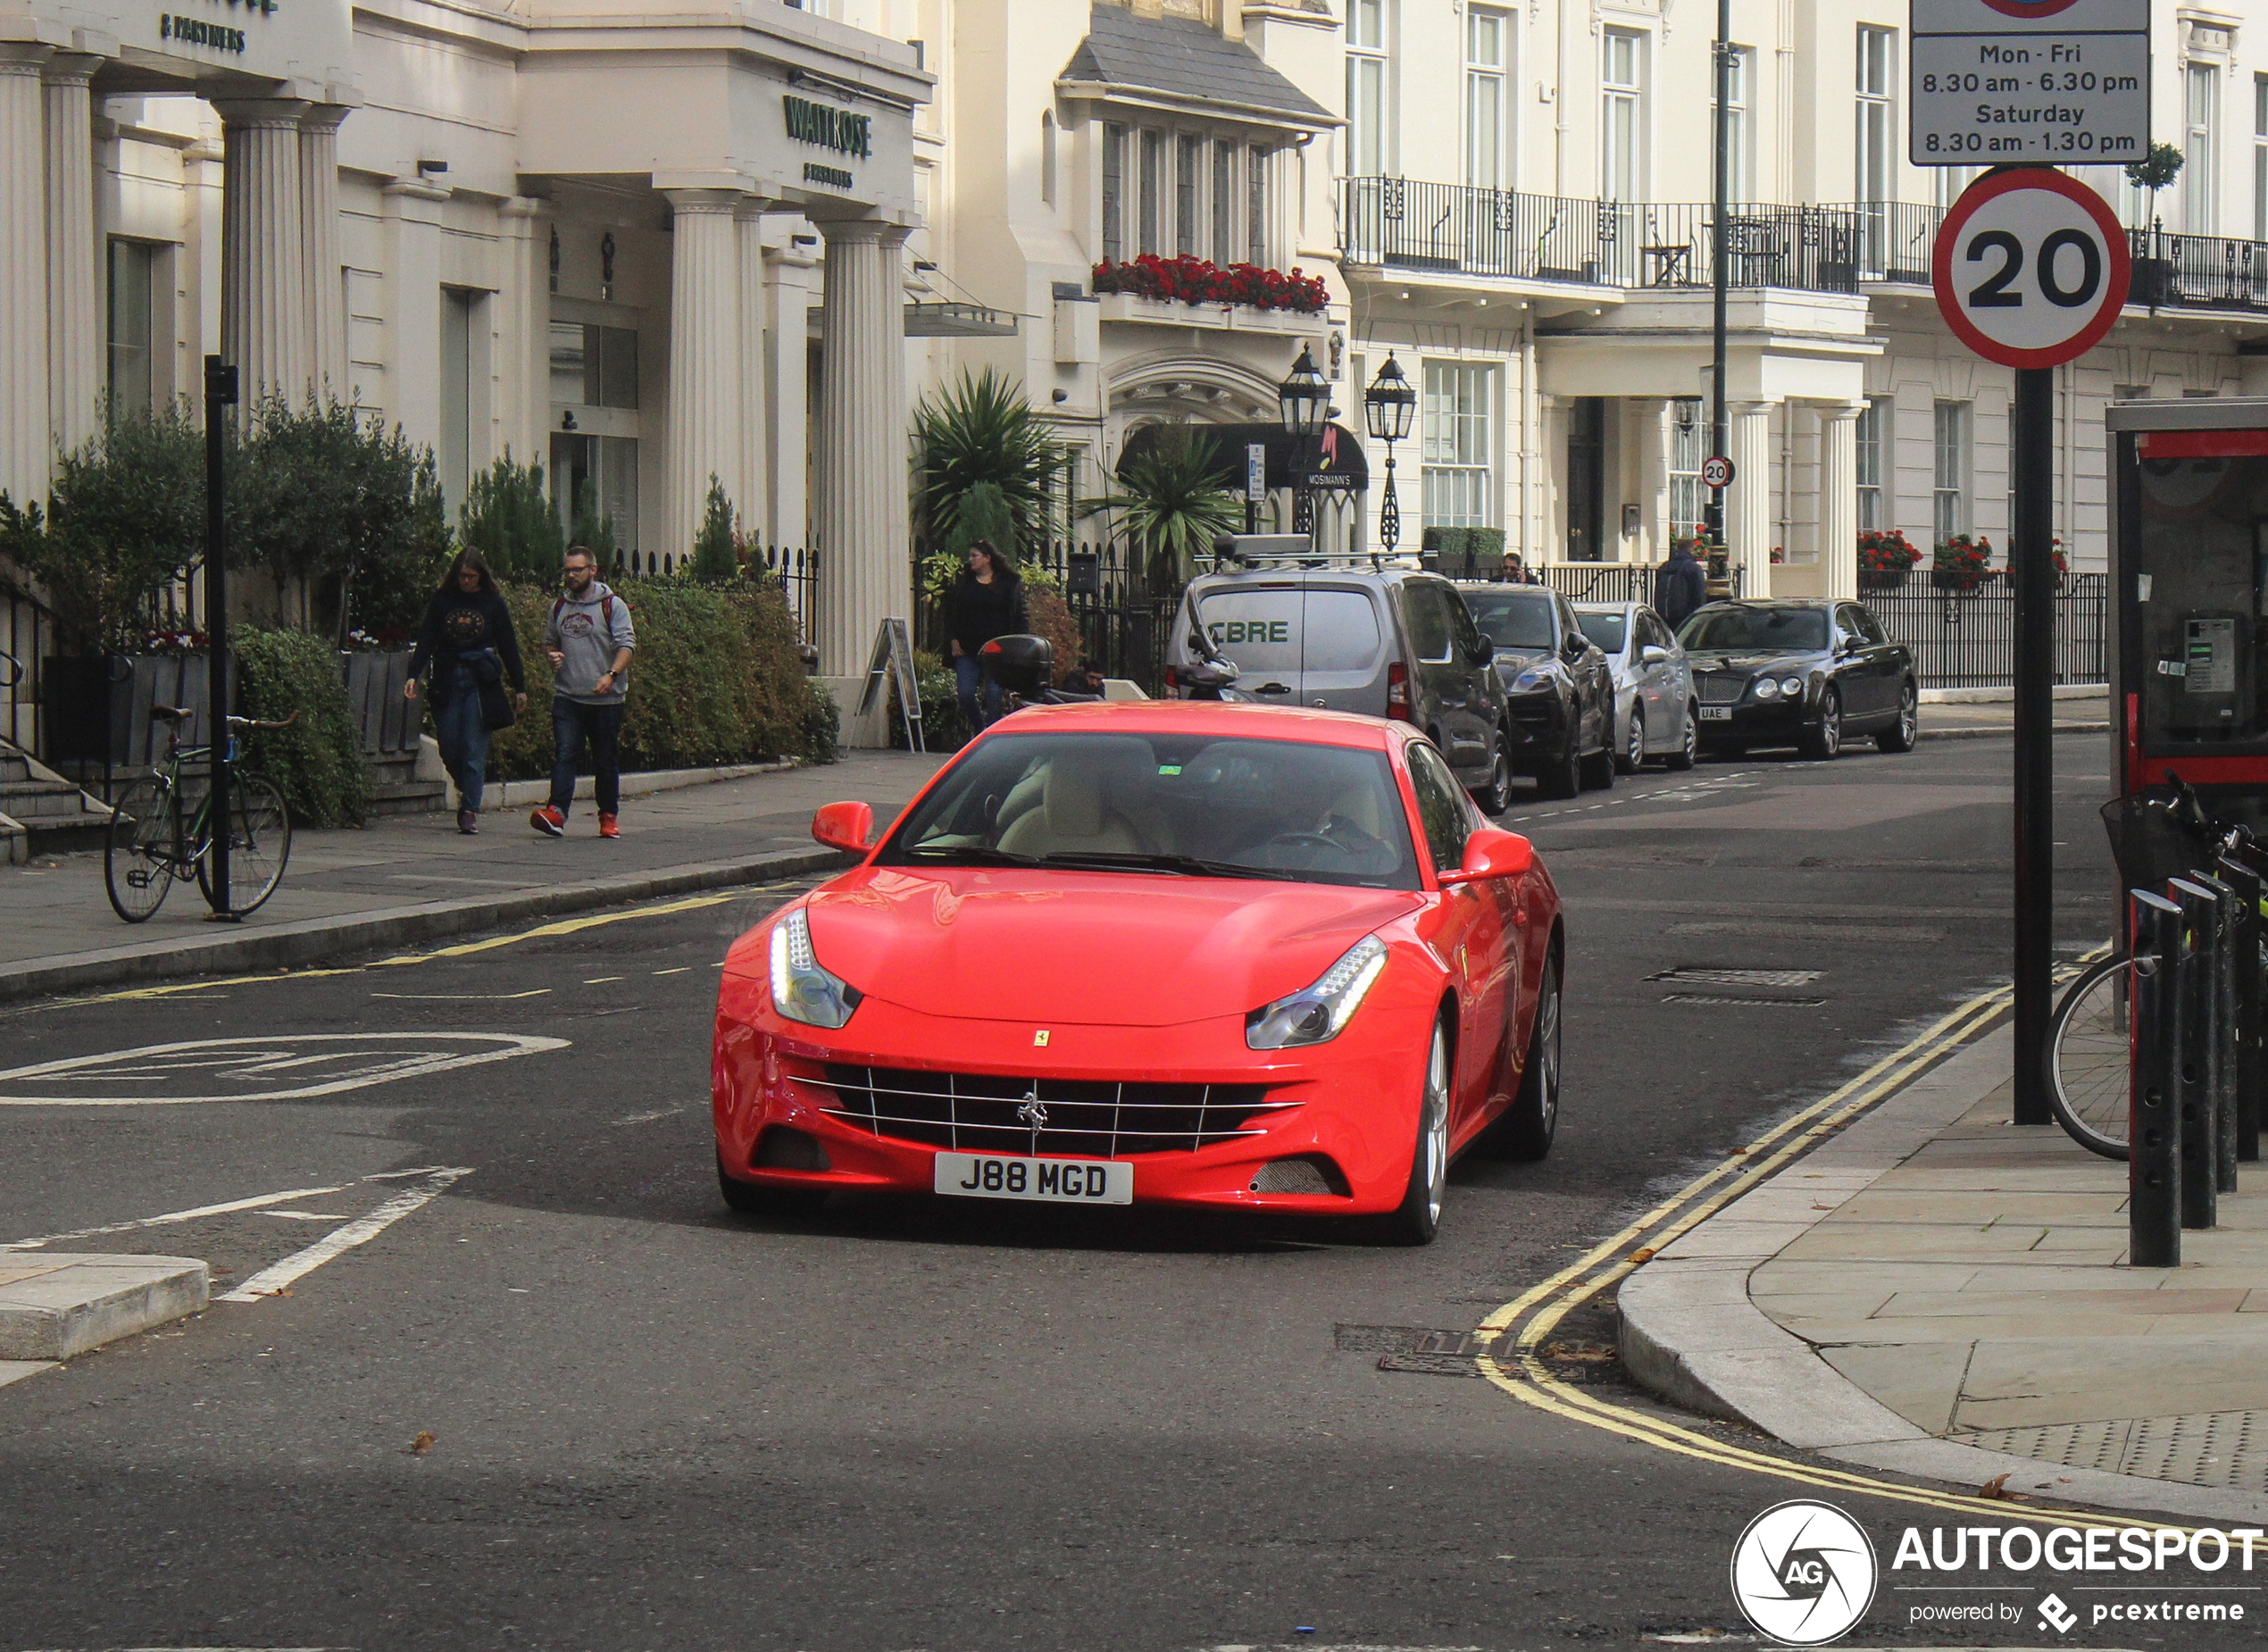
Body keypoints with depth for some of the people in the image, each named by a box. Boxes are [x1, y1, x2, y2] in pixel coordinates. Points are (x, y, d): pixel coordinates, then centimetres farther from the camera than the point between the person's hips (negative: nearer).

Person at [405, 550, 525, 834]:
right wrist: (413, 675, -10)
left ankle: (471, 810, -7)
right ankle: (467, 790, 27)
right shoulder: (442, 600, 6)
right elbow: (426, 640, 2)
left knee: (474, 747, -7)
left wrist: (519, 687, 4)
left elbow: (508, 646, 5)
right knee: (448, 747, 2)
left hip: (480, 681, -2)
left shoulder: (493, 603, 3)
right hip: (446, 680, 2)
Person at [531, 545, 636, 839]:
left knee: (606, 760, 6)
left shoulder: (612, 606, -1)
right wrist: (552, 655, 1)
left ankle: (609, 817, 18)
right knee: (564, 755, -10)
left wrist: (611, 675, -25)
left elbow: (626, 645, -9)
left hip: (605, 699, -3)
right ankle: (556, 813, -20)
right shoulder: (560, 607, 14)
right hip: (567, 696, 3)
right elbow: (549, 641, 26)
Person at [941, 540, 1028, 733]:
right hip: (967, 650, 3)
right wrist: (953, 639, 4)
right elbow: (951, 613, 15)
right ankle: (978, 730, 16)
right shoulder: (963, 582, 11)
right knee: (965, 694, -3)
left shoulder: (1009, 583, 2)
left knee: (994, 695, -7)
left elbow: (1021, 616, 3)